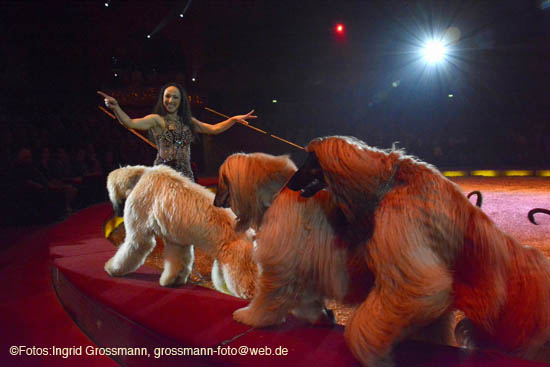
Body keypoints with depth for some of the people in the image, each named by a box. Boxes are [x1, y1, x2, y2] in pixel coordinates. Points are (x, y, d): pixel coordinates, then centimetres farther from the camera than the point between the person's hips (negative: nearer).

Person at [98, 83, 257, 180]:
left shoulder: (188, 121, 18)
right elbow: (130, 122, -10)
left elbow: (213, 129, 21)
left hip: (185, 172, 5)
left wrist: (234, 119, 13)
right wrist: (115, 108, -26)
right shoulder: (157, 120, 2)